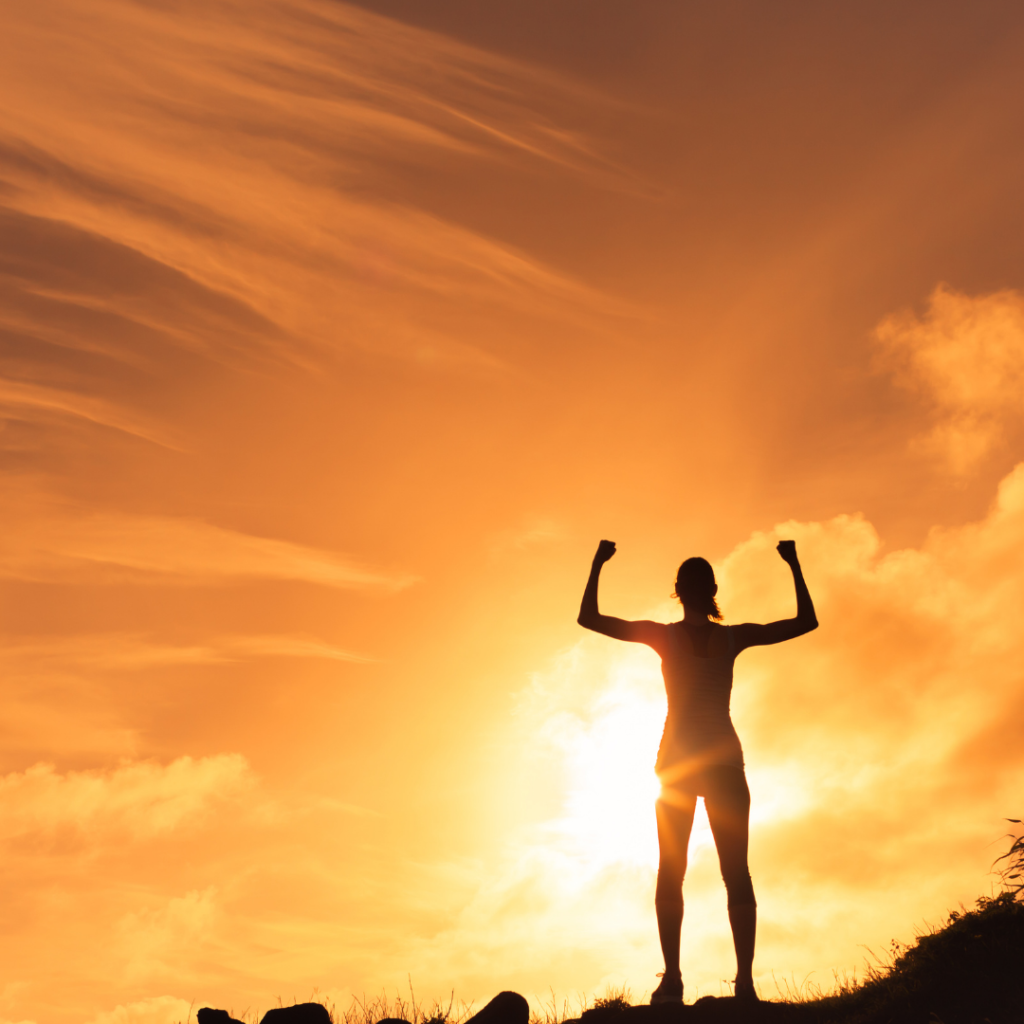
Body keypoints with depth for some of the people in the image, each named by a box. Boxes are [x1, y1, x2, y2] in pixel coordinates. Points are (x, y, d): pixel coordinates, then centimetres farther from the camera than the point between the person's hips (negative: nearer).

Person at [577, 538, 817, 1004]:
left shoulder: (664, 634, -1)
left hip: (677, 758, -1)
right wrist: (794, 565, 15)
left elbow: (588, 618, 2)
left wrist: (597, 565, 9)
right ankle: (745, 979, -10)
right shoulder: (734, 636, 3)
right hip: (725, 757, 1)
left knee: (671, 869, 3)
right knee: (736, 870, 1)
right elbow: (807, 621, 11)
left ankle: (672, 977, -9)